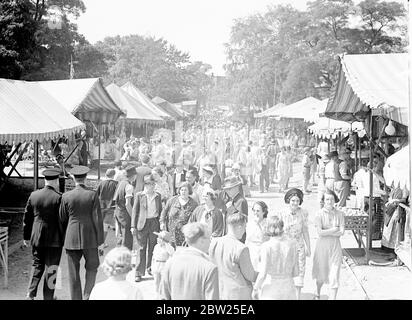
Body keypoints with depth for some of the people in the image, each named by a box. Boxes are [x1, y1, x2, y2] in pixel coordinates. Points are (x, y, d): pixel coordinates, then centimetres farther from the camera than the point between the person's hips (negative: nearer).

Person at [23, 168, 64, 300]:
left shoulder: (33, 195, 0)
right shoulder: (59, 197, -13)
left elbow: (27, 218, 7)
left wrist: (26, 237, 16)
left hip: (37, 237, 4)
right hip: (54, 239, -4)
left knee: (37, 265, 17)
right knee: (51, 268, 7)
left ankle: (30, 293, 5)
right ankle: (48, 297, 14)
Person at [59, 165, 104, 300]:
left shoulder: (66, 196, -3)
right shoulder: (93, 195, -7)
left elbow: (62, 220, 6)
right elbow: (97, 219, -7)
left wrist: (64, 237, 20)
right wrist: (100, 241, -1)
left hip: (72, 239, 1)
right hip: (90, 238, -1)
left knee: (74, 274, 9)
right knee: (92, 268, 17)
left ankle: (76, 298, 13)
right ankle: (87, 296, 5)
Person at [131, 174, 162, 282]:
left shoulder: (158, 196, 8)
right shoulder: (139, 195, 0)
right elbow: (135, 211, 0)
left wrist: (162, 223, 6)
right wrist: (133, 226, -5)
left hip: (154, 223, 3)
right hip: (142, 223, -3)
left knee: (152, 247, 10)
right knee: (142, 248, -3)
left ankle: (150, 268, 27)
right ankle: (139, 272, 2)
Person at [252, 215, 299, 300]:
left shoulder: (266, 247, -16)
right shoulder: (292, 244, -5)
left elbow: (263, 274, -17)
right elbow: (295, 272, 0)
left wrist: (255, 289, -2)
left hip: (271, 288, -3)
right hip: (288, 288, 3)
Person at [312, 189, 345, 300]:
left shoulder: (339, 214, -1)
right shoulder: (319, 214, -8)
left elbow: (342, 232, -8)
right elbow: (320, 232, -16)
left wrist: (327, 232, -14)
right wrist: (334, 229, -11)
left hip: (335, 246, 1)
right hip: (322, 246, -1)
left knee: (334, 274, -2)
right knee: (321, 274, 14)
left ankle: (333, 298, 5)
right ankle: (317, 293, 42)